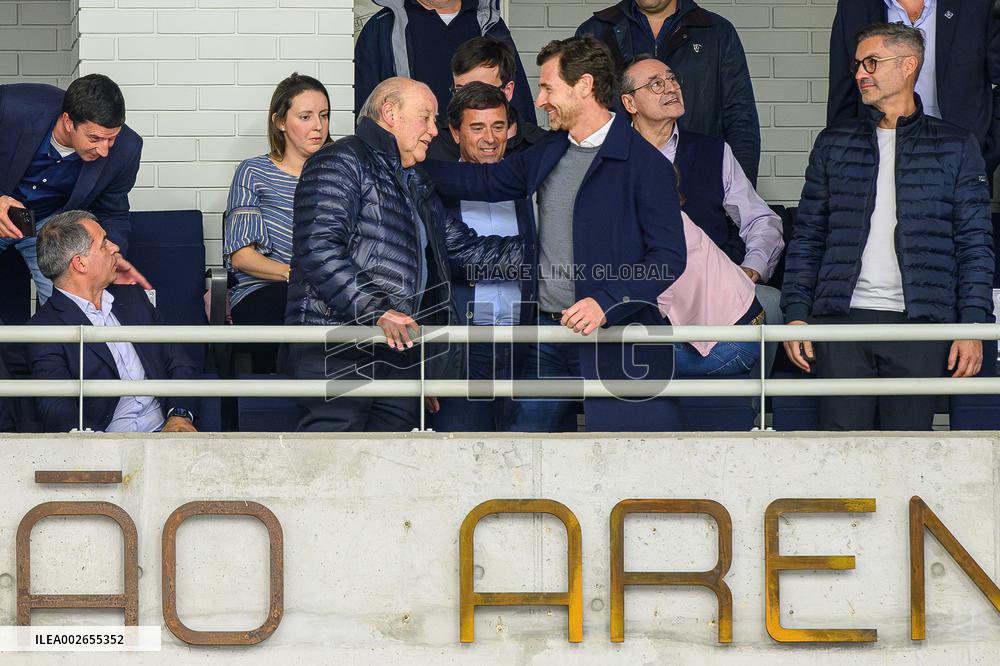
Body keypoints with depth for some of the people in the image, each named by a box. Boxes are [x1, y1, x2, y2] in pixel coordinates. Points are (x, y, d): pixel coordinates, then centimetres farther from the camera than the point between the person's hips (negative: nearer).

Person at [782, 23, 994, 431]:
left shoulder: (955, 147, 9)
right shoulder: (833, 144, 16)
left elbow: (975, 242, 5)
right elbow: (807, 237, 15)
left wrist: (973, 325, -4)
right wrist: (796, 313, 4)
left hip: (920, 322, -2)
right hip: (843, 318, 2)